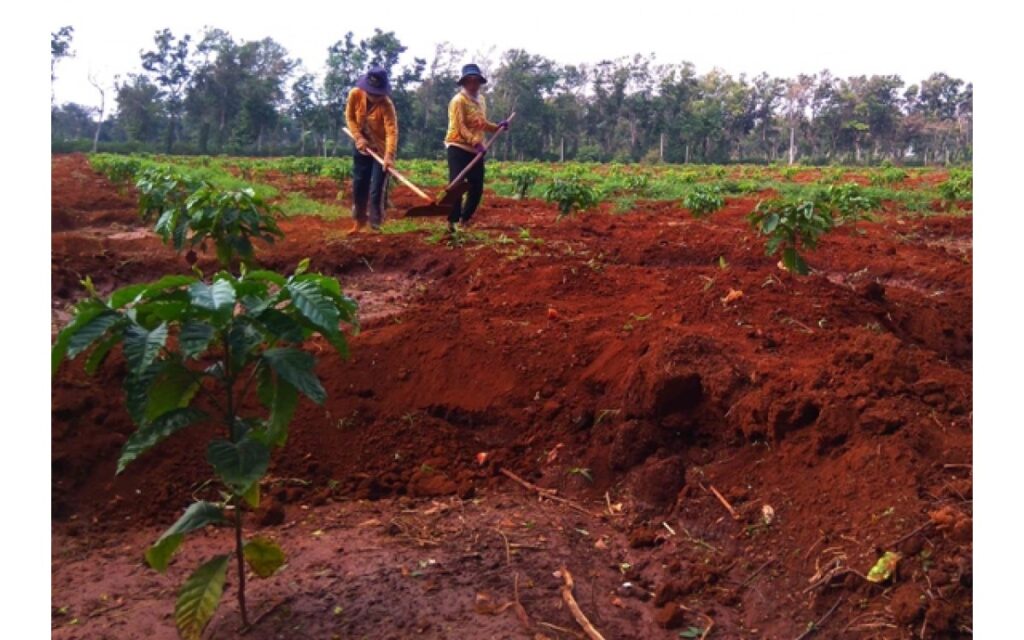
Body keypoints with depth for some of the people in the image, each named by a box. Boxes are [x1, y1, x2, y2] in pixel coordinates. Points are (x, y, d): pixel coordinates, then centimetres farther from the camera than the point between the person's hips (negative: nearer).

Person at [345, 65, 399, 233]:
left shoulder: (386, 105, -27)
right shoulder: (355, 94, -15)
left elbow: (392, 131, -37)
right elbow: (350, 117, 0)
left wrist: (389, 155, -51)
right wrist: (358, 137, -15)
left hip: (381, 150, -4)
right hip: (361, 147, 4)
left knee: (377, 191, -8)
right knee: (358, 186, 12)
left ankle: (375, 225, 3)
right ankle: (359, 221, 29)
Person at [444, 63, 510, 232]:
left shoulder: (481, 100, 15)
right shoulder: (458, 100, -10)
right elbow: (459, 127, -20)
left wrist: (498, 126, 4)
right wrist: (476, 142, -31)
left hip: (476, 150, 7)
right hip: (458, 149, -7)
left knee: (477, 188, 7)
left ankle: (464, 220, 21)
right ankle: (452, 221, -2)